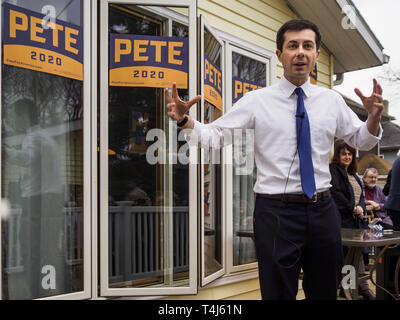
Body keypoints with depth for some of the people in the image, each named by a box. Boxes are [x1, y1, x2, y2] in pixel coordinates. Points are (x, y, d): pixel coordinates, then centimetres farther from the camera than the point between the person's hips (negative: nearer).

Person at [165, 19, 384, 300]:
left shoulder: (332, 100, 5)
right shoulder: (257, 101, -4)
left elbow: (361, 141, 13)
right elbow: (214, 135, -7)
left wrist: (373, 118, -7)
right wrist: (184, 120, -25)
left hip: (323, 211, 4)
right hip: (276, 211, -3)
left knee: (325, 292, 20)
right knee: (278, 292, 11)